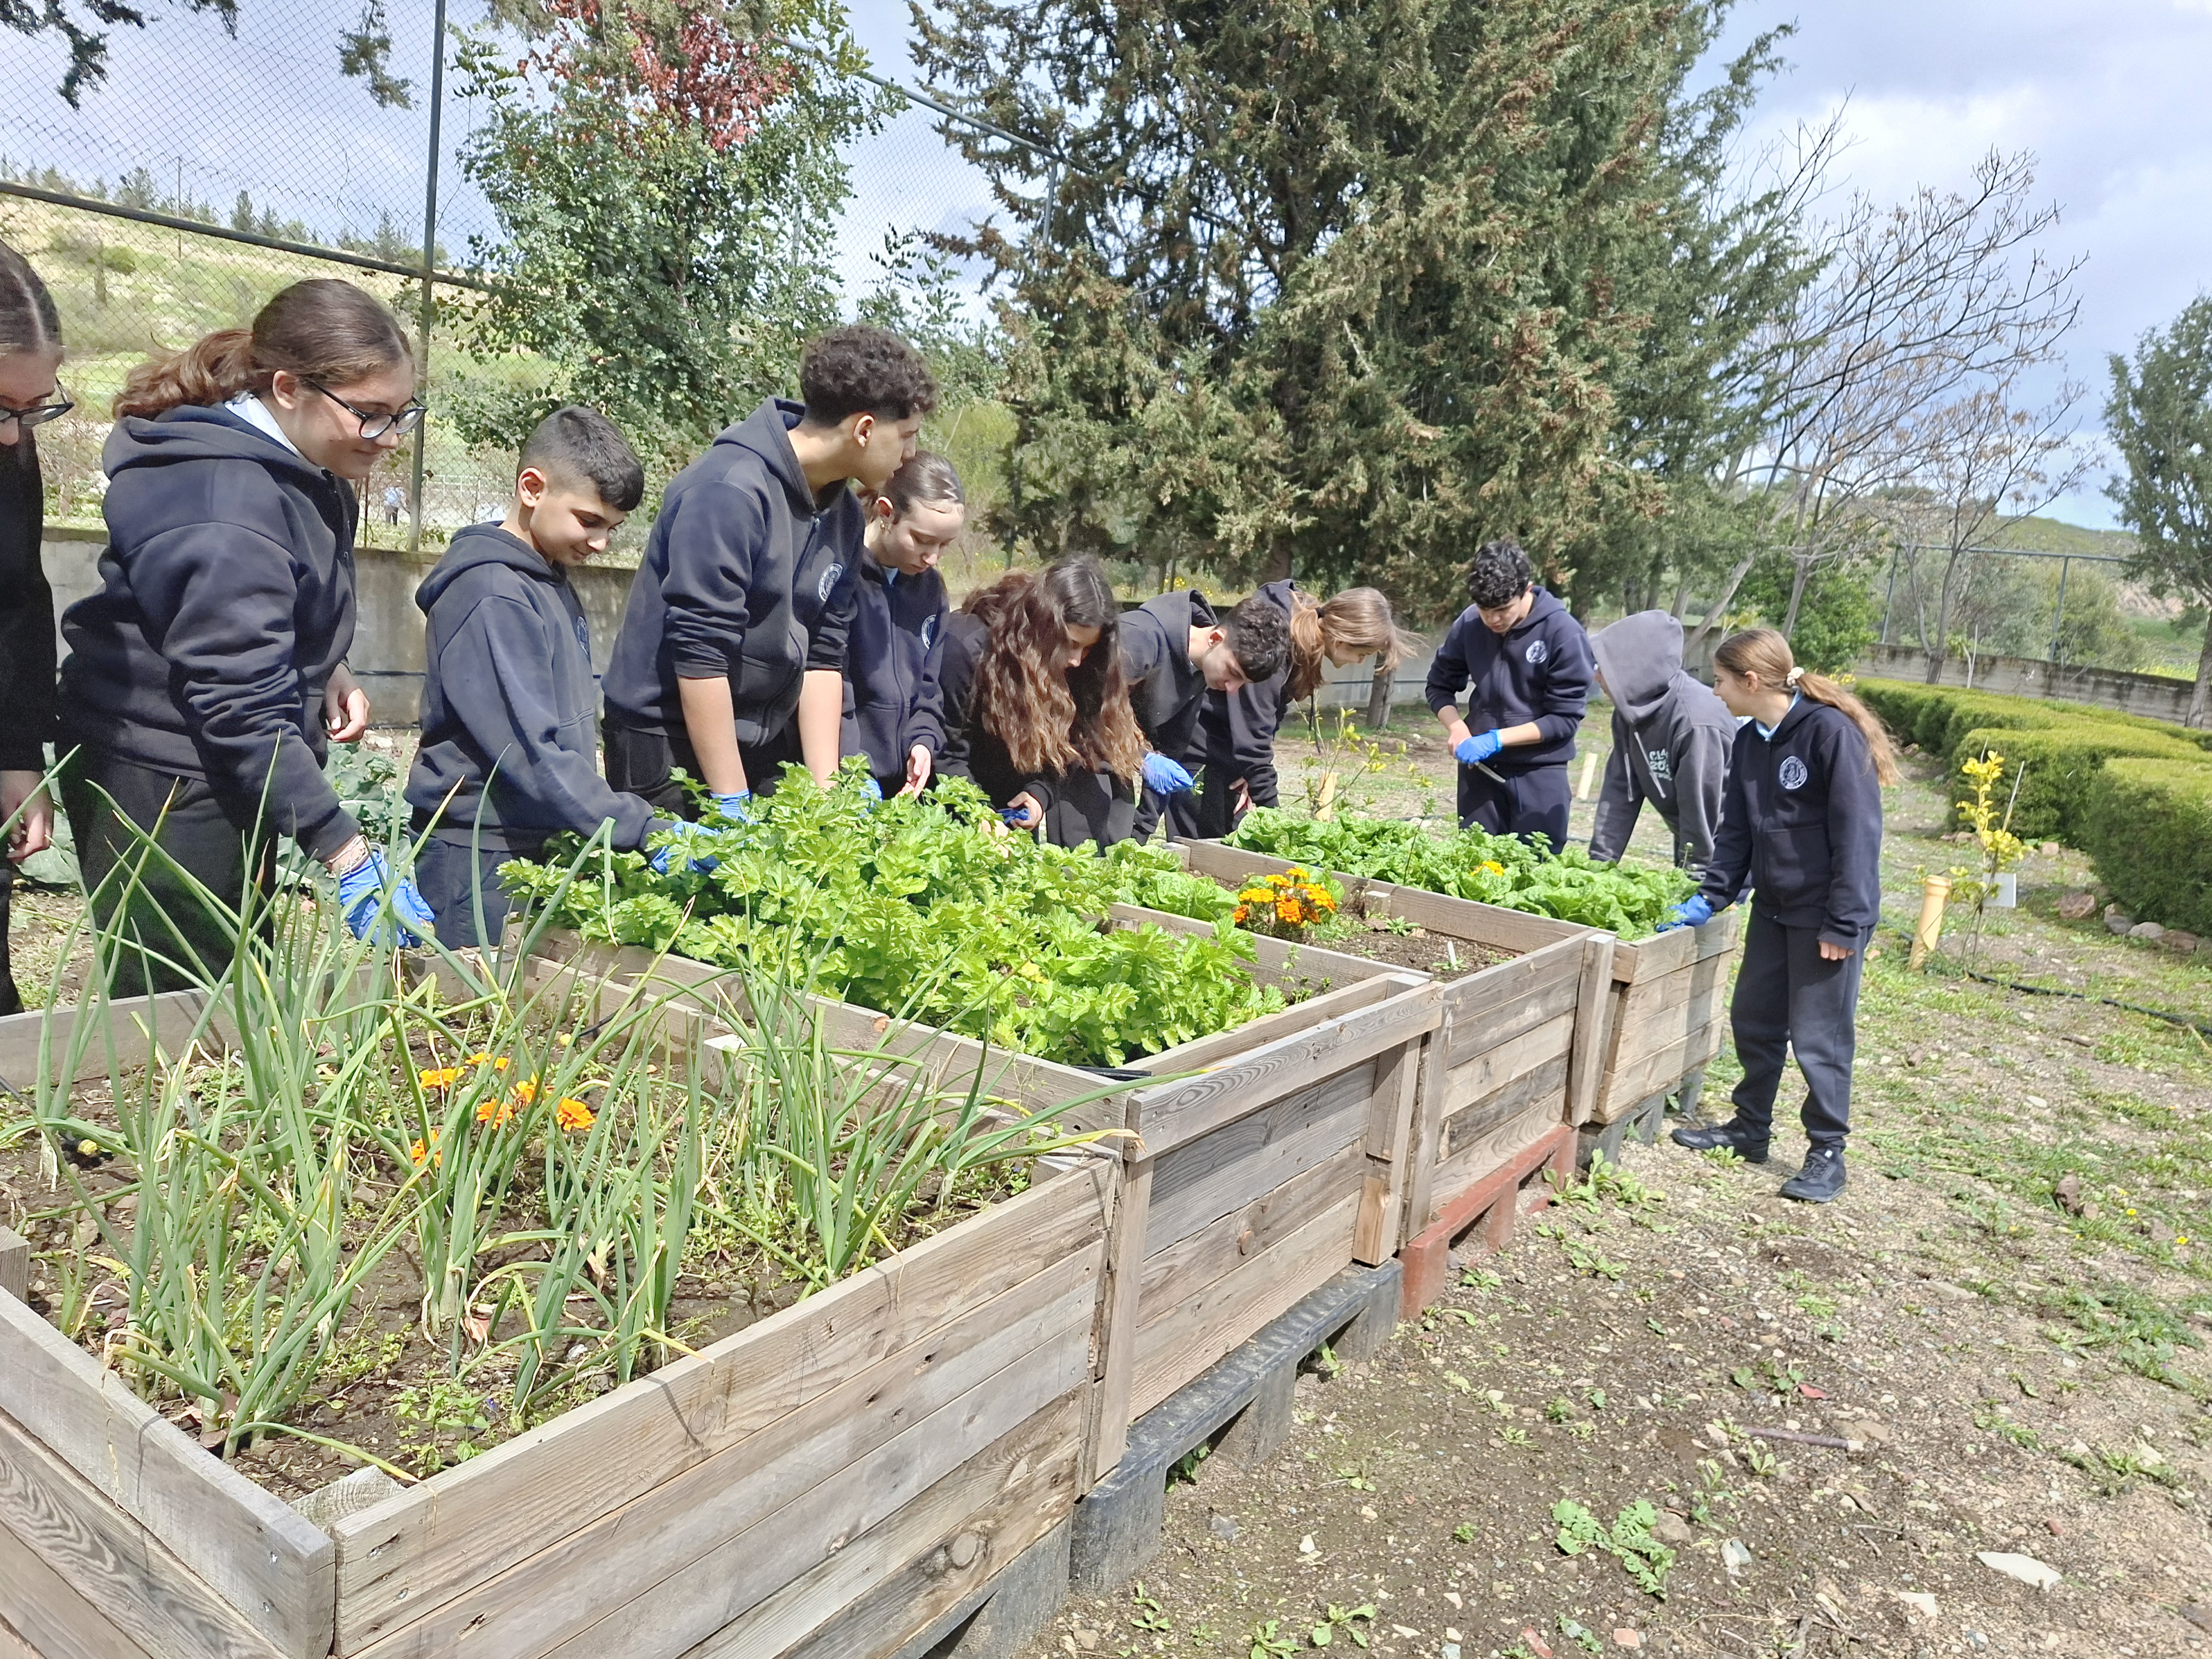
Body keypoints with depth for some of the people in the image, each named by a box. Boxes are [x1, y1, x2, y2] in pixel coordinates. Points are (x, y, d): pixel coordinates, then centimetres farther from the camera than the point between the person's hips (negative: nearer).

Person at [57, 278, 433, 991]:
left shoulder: (300, 471, 4)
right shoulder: (227, 516, -25)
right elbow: (244, 713, -28)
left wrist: (325, 671, 1)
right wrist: (350, 857, -31)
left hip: (232, 775, 9)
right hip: (162, 786, -9)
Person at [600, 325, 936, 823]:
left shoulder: (846, 515, 4)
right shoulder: (729, 490, -21)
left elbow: (822, 657, 4)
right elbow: (699, 656, -23)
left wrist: (826, 789, -3)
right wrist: (732, 802, -20)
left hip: (768, 741, 7)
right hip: (669, 739, -7)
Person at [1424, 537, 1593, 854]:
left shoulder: (1565, 634, -15)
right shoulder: (1469, 624, -4)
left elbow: (1565, 718, -13)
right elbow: (1440, 685, 9)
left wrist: (1497, 739, -20)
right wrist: (1457, 728, -11)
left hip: (1540, 772, -3)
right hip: (1480, 767, 3)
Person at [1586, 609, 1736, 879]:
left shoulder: (1696, 721, -30)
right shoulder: (1629, 714, -4)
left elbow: (1700, 808, -25)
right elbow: (1619, 790, -1)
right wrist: (1599, 862, -5)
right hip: (1689, 845, 8)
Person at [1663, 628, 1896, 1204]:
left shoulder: (1831, 731, -19)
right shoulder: (1750, 742, 6)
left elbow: (1856, 832, -20)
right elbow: (1737, 830, 11)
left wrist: (1845, 922, -20)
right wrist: (1709, 898, 2)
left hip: (1827, 916, -8)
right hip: (1773, 909, 8)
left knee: (1819, 1036, 1)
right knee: (1754, 1020, 15)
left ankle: (1827, 1153, 16)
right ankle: (1749, 1128, 30)